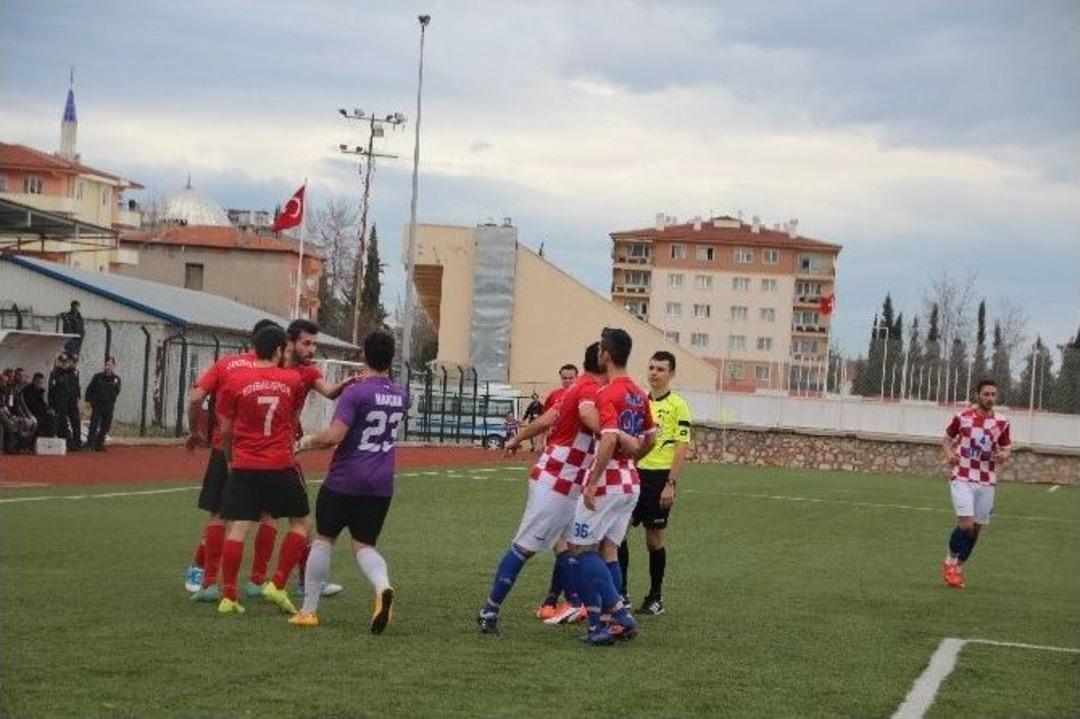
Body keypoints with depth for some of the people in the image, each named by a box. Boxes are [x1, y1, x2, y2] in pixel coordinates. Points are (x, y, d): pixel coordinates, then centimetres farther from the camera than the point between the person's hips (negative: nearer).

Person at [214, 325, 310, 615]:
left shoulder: (235, 380, 0)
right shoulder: (292, 380, 2)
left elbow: (225, 431, 5)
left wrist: (230, 459, 21)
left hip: (244, 467, 0)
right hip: (282, 466, 0)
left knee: (237, 528, -1)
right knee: (299, 523, 15)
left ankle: (228, 597, -4)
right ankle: (277, 585, 7)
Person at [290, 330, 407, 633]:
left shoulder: (356, 393, -14)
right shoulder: (401, 396, 5)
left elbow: (333, 436, -22)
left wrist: (308, 442, -5)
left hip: (344, 481, -4)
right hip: (381, 485, 4)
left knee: (323, 539, 11)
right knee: (364, 545, 10)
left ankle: (309, 610, 15)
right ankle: (383, 587, -21)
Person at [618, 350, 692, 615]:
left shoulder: (677, 406, -5)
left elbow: (682, 447, -9)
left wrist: (671, 484, -15)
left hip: (660, 476, -5)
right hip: (636, 473, 5)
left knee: (654, 539, 3)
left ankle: (656, 598, 15)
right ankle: (621, 591, 4)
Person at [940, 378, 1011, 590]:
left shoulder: (1001, 422, 3)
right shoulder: (962, 418, -3)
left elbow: (1006, 449, 13)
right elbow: (947, 439, 11)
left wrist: (1003, 456, -10)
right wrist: (949, 455, -9)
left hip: (987, 482, 3)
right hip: (962, 478, -3)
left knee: (976, 527, 6)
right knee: (966, 523, -17)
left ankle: (958, 568, 22)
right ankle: (949, 561, 6)